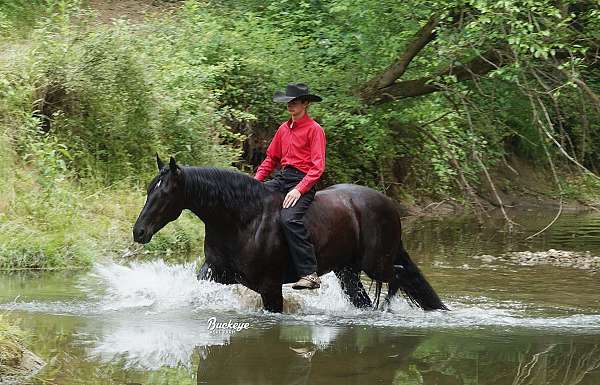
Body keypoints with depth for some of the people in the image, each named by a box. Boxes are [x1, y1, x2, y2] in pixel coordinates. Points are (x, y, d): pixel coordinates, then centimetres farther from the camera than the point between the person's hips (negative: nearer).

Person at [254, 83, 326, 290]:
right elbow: (271, 158, 22)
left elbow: (317, 166, -12)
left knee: (289, 219, -32)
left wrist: (299, 190, -23)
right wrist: (256, 180, 6)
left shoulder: (314, 129, -5)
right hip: (281, 179, 8)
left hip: (302, 181, -8)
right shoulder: (284, 129, 17)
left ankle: (310, 274, -34)